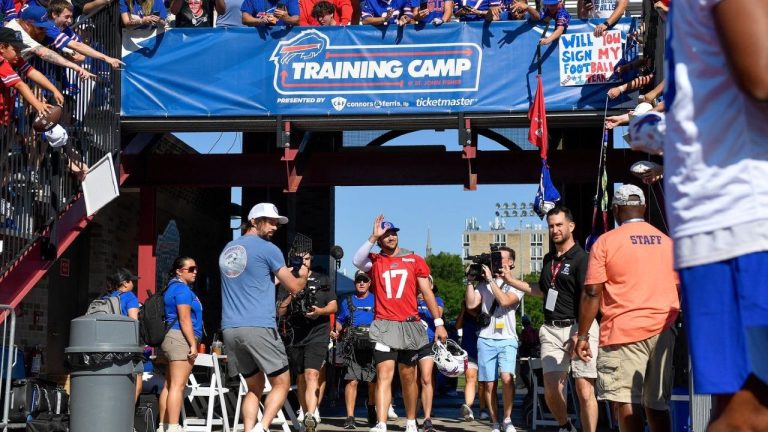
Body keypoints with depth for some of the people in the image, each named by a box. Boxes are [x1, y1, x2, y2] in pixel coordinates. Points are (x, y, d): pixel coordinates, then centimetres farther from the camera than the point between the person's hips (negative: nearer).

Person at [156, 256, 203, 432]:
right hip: (181, 339, -10)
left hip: (172, 339, 10)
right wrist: (193, 345, -18)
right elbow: (184, 319, -17)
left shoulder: (173, 287, 21)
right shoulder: (182, 288, -10)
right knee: (178, 385, -13)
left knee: (169, 385, 9)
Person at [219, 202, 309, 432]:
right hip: (259, 327, -6)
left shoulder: (227, 249, 20)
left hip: (230, 329, 7)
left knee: (254, 387, 14)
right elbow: (294, 287, 1)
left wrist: (282, 274, 32)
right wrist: (303, 275, 23)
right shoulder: (267, 249, -2)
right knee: (281, 384, 3)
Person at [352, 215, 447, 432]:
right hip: (384, 326, -2)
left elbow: (427, 292, 8)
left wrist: (439, 322, 3)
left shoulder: (414, 260, 9)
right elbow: (357, 261, -18)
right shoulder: (374, 261, 5)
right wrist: (373, 236, -18)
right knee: (384, 375, -13)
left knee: (408, 377, 12)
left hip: (410, 326, 2)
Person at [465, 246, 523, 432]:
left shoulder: (516, 285, 6)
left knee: (507, 377, -22)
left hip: (507, 339, -3)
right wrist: (470, 281, 0)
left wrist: (491, 279, -9)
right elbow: (471, 304, 3)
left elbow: (505, 300, -14)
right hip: (486, 339, 3)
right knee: (489, 385, 2)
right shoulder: (483, 283, 13)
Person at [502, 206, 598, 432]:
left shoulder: (581, 258, -6)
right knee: (551, 390, 2)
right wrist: (512, 280, 30)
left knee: (585, 391, -8)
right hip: (551, 331, 6)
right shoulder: (548, 259, 18)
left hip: (578, 328, -6)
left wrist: (581, 334, -26)